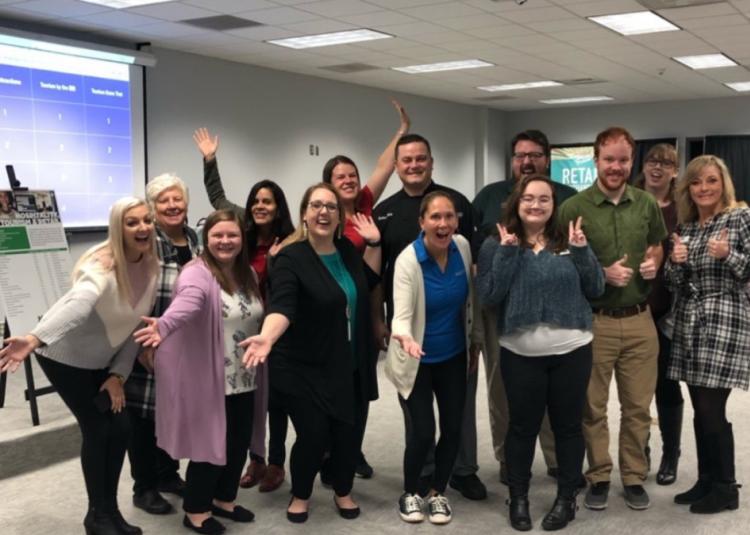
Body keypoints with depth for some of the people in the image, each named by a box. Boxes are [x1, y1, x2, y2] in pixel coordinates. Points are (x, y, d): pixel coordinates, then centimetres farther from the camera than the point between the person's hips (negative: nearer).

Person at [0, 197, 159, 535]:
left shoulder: (150, 266, -10)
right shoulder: (103, 265, -31)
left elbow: (136, 325, -3)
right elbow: (79, 303, -52)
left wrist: (118, 374, -7)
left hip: (102, 359, 7)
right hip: (65, 355, -6)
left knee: (120, 427, 4)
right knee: (97, 430, -5)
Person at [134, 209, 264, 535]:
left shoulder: (247, 275, 7)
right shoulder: (197, 274, -19)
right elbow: (185, 303, -41)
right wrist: (163, 326, -58)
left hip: (241, 380, 7)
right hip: (208, 381, -7)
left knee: (239, 442, 15)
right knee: (211, 444, 2)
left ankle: (224, 499, 35)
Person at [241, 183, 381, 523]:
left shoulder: (347, 250, 5)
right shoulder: (291, 258, -15)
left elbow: (368, 281, 23)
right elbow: (281, 306, -29)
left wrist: (374, 243, 10)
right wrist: (266, 338, -48)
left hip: (347, 365, 5)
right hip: (304, 368, -5)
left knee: (346, 431, 8)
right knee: (313, 435, -7)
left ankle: (343, 492, 33)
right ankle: (300, 495, 21)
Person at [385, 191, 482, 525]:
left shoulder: (463, 247, -9)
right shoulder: (408, 260, -22)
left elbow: (470, 299, 5)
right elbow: (401, 315, -28)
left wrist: (476, 342, 12)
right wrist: (405, 338, -50)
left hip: (454, 356, 4)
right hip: (418, 360, -4)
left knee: (453, 428, 7)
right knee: (423, 432, -4)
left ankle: (437, 493, 29)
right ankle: (409, 494, 22)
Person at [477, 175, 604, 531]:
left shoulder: (570, 242, 6)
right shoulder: (496, 244, 0)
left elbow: (596, 290, 3)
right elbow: (488, 297, -10)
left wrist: (581, 251, -9)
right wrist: (507, 252, -16)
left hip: (572, 350, 2)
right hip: (521, 353, -1)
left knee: (568, 425, 10)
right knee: (523, 426, 9)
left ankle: (567, 498, 26)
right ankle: (518, 498, 25)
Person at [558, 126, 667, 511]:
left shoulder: (647, 204, 4)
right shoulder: (574, 208, -7)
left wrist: (653, 263, -2)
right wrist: (602, 274, -16)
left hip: (639, 320, 3)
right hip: (593, 322, -3)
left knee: (638, 406, 11)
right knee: (592, 407, 7)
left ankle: (634, 477, 26)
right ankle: (598, 477, 23)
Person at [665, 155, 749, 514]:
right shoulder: (684, 227, 12)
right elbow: (675, 284, 10)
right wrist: (675, 261, -9)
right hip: (689, 323, 6)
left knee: (711, 409, -5)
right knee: (700, 410, 10)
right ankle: (706, 481, 21)